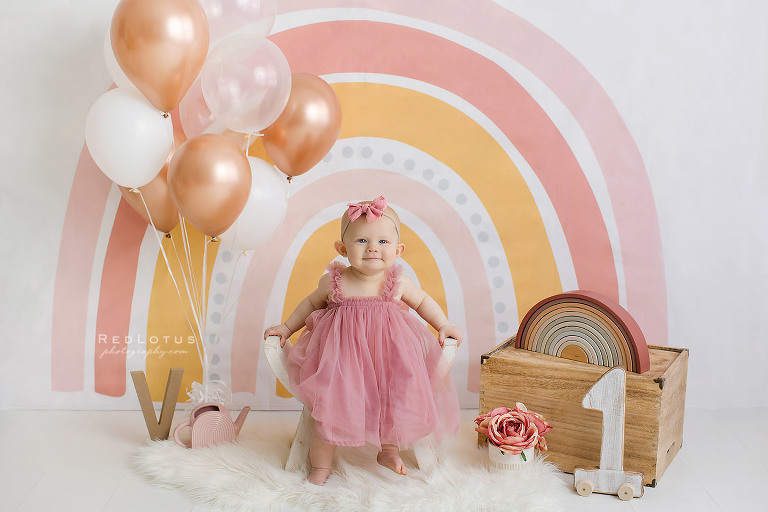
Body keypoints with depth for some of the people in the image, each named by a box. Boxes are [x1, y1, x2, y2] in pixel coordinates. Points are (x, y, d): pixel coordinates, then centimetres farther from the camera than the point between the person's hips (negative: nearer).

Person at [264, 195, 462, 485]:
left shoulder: (398, 284, -7)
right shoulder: (333, 282, -9)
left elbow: (423, 302, 14)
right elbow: (311, 303, 12)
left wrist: (443, 326, 5)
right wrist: (287, 327, 12)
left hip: (386, 362, 1)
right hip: (342, 364, -1)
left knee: (393, 409, 0)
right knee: (329, 412, -4)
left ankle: (389, 449, 32)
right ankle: (320, 468, 18)